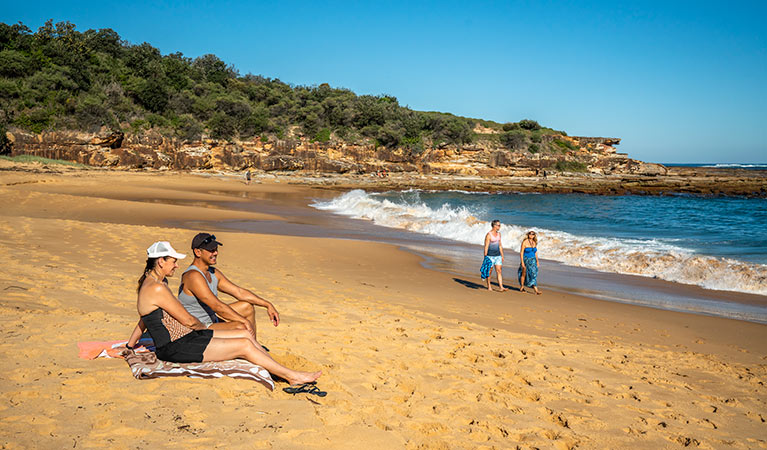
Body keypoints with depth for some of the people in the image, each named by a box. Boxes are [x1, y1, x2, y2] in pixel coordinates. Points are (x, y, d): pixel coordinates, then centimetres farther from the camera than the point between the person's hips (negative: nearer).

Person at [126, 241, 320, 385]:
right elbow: (188, 320, -16)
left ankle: (279, 369, 14)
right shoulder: (157, 288, -21)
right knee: (244, 345, -12)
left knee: (245, 334, 6)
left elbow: (145, 319, 22)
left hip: (186, 337, 10)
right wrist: (202, 327, 5)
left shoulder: (152, 283, 11)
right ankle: (291, 376, -3)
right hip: (175, 348, -10)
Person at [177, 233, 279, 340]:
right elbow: (216, 306, -29)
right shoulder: (193, 276, -22)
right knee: (240, 327, -28)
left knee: (248, 306, 12)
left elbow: (239, 292, 9)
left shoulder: (214, 273, 8)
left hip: (211, 320, 10)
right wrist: (244, 321, -28)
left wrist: (268, 305, 3)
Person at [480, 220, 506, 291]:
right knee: (489, 272, 5)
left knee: (499, 271, -2)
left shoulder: (499, 234, 10)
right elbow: (486, 247, -12)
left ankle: (501, 287, -6)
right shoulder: (488, 235, -12)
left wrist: (502, 255, 16)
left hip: (497, 255, 6)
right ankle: (489, 286, 19)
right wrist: (485, 257, -14)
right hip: (490, 256, -6)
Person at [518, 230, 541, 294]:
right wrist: (522, 262, -18)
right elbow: (521, 253, -13)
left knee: (534, 274, -5)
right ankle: (521, 287, 26)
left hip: (532, 260, 4)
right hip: (526, 260, -4)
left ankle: (536, 290, -11)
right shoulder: (525, 242, -11)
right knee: (524, 274, 8)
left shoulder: (534, 243, 5)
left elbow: (535, 252, 14)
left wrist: (537, 261, 12)